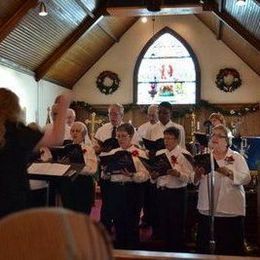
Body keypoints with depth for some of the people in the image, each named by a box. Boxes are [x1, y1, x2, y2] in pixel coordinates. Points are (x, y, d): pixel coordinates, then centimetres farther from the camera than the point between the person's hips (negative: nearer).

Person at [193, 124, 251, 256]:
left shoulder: (236, 157, 2)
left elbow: (246, 178, -9)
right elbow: (195, 181, 12)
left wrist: (229, 173, -24)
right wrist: (198, 174, -10)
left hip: (230, 209, -3)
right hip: (207, 208, 3)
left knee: (231, 247, 3)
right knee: (203, 245, 9)